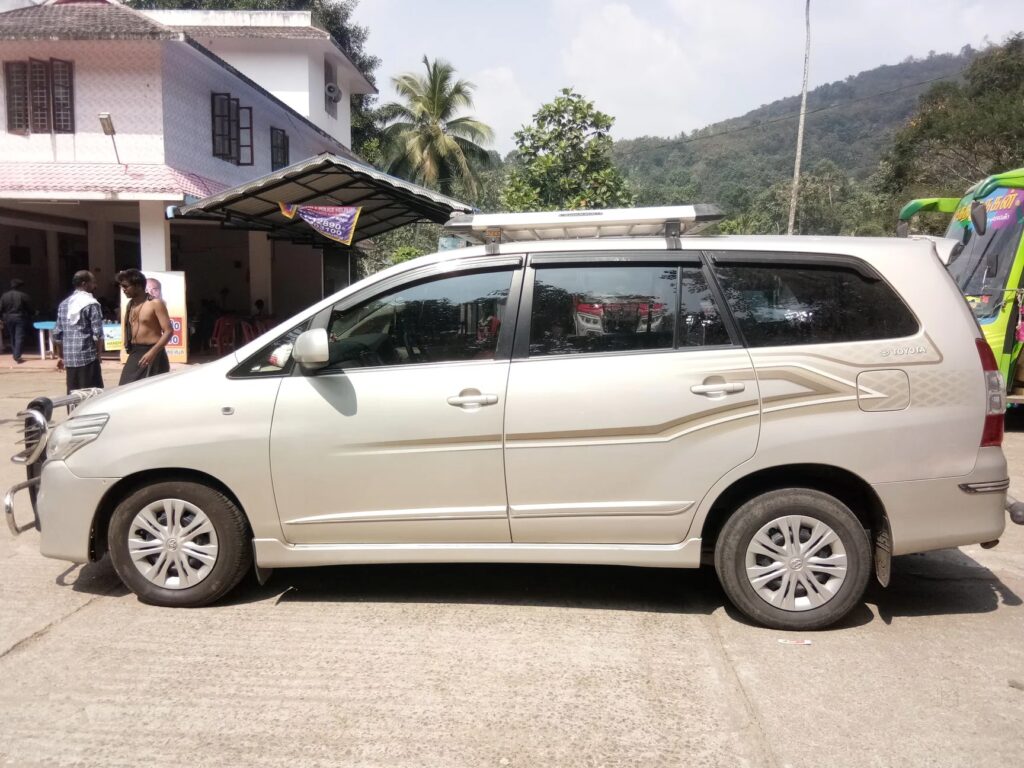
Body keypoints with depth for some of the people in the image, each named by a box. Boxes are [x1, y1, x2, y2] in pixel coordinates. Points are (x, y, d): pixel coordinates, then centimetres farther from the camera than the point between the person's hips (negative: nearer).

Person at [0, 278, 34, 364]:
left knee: (12, 337, 18)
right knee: (19, 338, -4)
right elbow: (29, 308, -4)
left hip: (8, 319, 4)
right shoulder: (24, 295, -9)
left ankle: (14, 354, 24)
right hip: (20, 318, -4)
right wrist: (33, 313, 17)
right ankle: (17, 356, -11)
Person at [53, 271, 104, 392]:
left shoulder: (64, 304, 13)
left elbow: (57, 334, 15)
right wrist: (98, 354, -1)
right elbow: (97, 334, -13)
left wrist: (60, 356, 22)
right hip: (88, 357, -7)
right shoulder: (91, 304, -8)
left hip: (69, 358, 7)